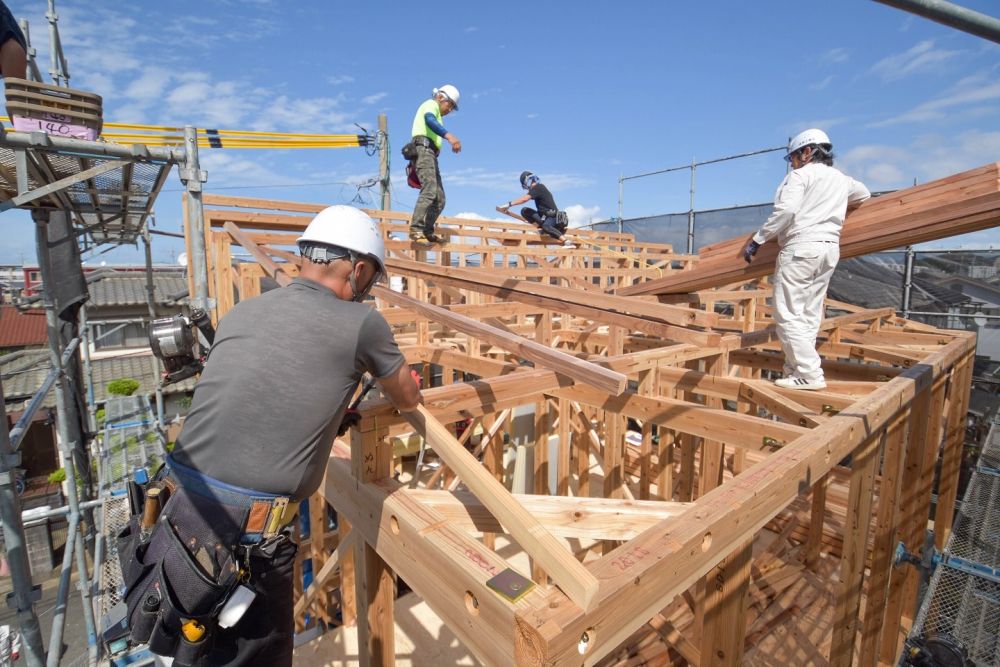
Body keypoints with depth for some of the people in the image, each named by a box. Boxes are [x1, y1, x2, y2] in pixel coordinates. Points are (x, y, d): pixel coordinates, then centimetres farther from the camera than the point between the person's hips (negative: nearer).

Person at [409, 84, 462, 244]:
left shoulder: (435, 113, 35)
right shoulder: (431, 104, 7)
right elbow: (429, 119, -18)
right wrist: (449, 136, -33)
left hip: (430, 155, 10)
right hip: (424, 150, -10)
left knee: (439, 199, 5)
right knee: (429, 191, -26)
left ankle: (427, 231, 8)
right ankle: (416, 230, -33)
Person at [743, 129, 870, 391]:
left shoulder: (800, 174, -2)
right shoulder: (841, 179, 23)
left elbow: (786, 210, -17)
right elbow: (864, 194, 43)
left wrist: (756, 240, -13)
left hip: (801, 247, -9)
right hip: (830, 249, 9)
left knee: (788, 314, -8)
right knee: (809, 315, 8)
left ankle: (809, 375, -11)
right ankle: (797, 370, 10)